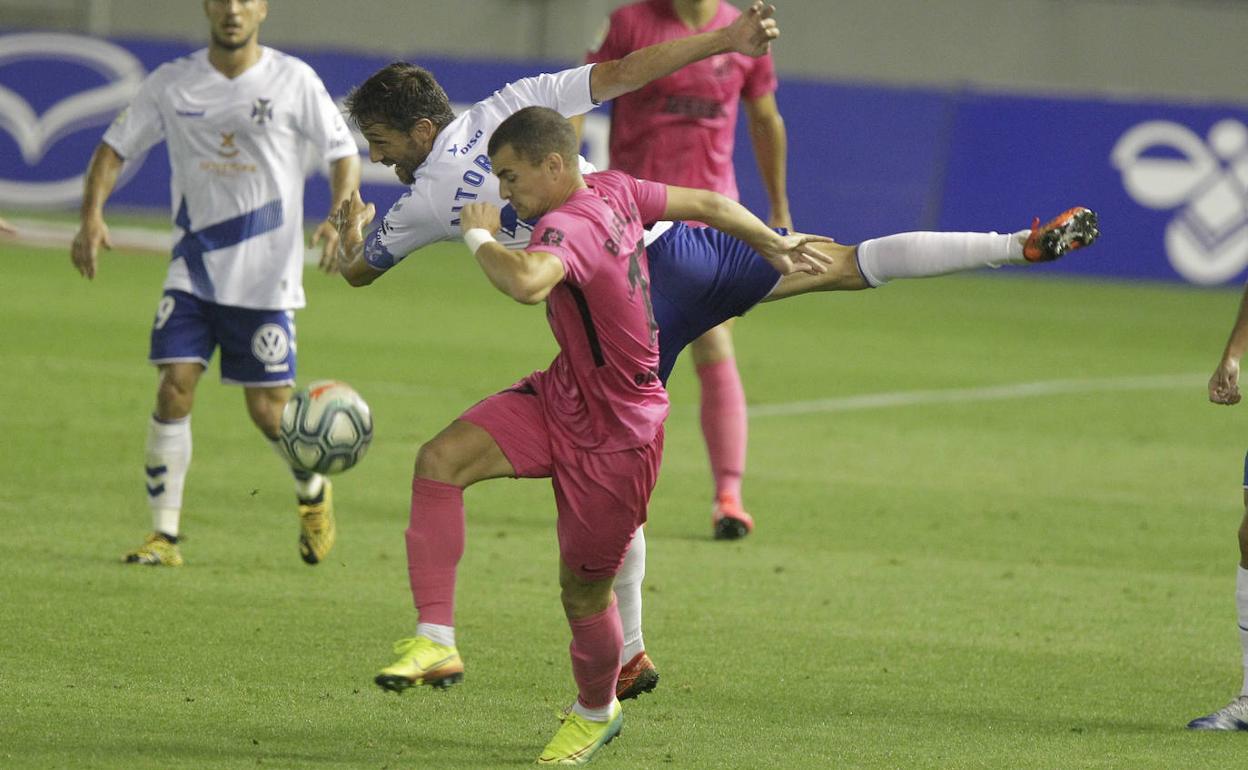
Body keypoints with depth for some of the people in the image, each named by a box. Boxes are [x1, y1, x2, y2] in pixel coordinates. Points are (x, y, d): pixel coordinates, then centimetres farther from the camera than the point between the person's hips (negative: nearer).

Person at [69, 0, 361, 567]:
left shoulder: (293, 81, -3)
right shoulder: (172, 83, 2)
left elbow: (343, 153, 2)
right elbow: (115, 147, 6)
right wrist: (92, 216, -11)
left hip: (267, 280, -2)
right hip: (193, 271, 2)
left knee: (269, 411, -1)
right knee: (174, 388, -13)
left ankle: (313, 493, 31)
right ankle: (164, 535, -4)